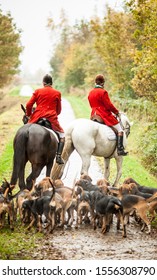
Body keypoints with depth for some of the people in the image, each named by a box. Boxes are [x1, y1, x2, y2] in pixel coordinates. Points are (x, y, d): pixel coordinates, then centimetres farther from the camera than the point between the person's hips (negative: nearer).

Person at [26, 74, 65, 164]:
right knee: (62, 135, 15)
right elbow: (59, 109, 13)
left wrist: (28, 115, 20)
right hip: (52, 119, -1)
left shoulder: (38, 91, 6)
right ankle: (59, 156, -2)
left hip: (37, 117, 1)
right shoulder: (57, 93, 7)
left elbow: (29, 105, 3)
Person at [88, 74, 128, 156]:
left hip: (94, 116, 8)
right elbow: (109, 105, -15)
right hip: (105, 115, -8)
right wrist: (117, 112, -2)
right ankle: (120, 149, -16)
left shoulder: (90, 93, 9)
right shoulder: (103, 92, -14)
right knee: (120, 130, -4)